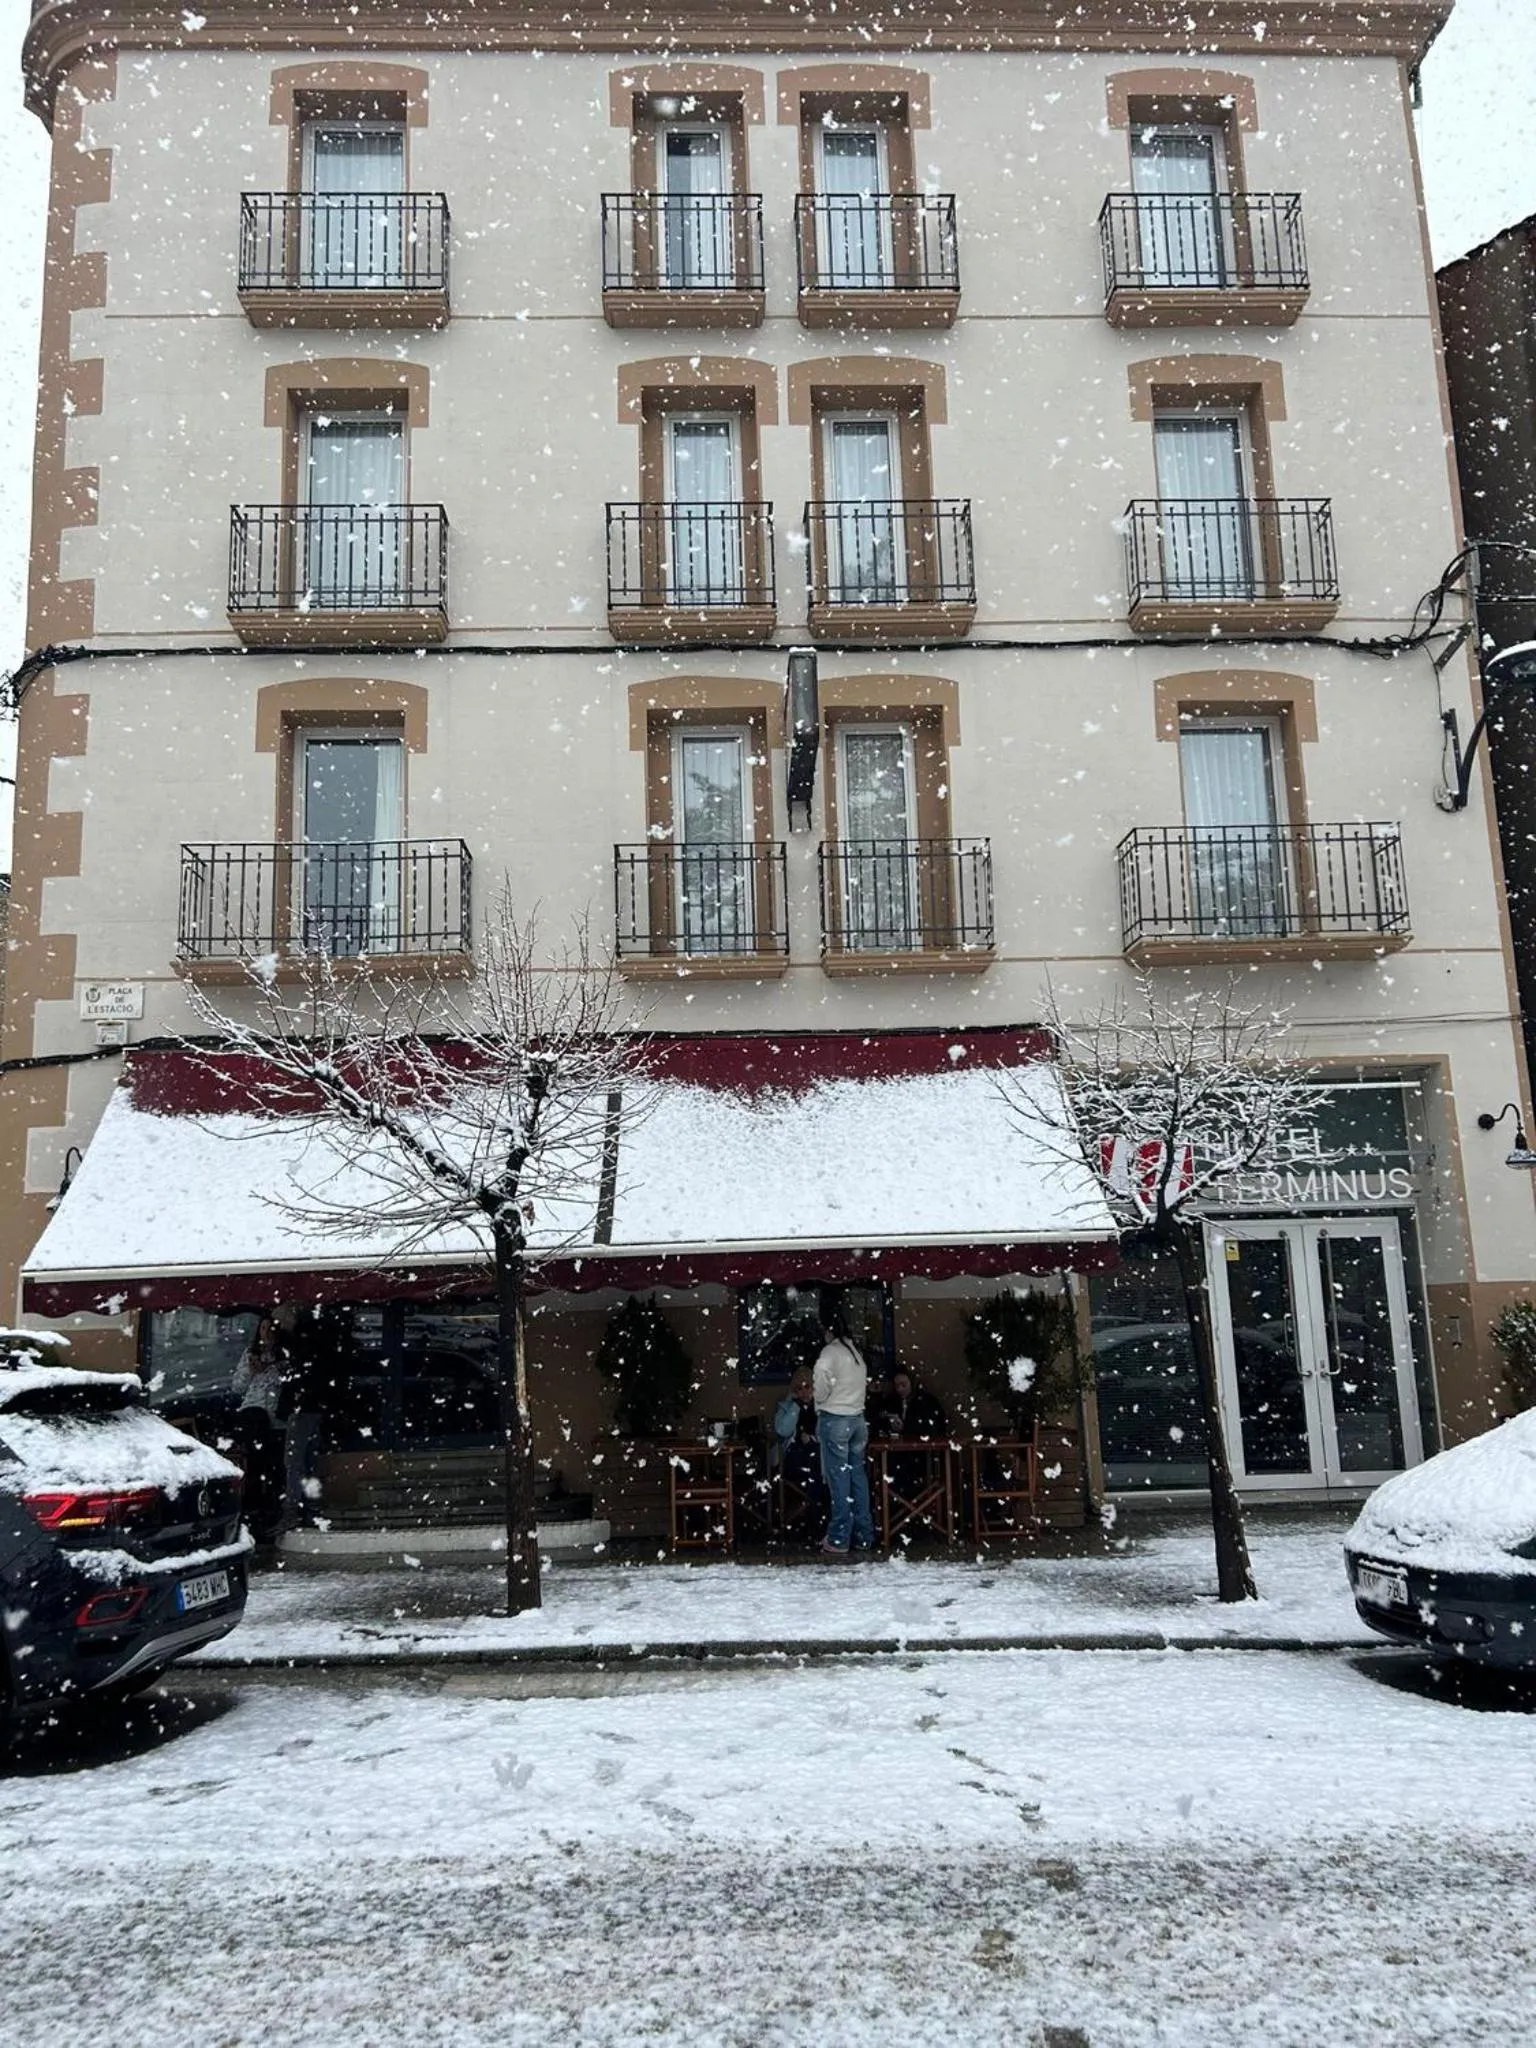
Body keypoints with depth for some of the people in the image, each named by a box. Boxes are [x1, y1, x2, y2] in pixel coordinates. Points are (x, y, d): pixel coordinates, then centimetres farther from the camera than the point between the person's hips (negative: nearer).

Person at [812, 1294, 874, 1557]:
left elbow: (821, 1391, -14)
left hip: (834, 1420, -7)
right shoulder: (857, 1351, 10)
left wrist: (817, 1392, 6)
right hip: (858, 1418, 7)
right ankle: (864, 1535, 15)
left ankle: (839, 1540, -1)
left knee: (838, 1478, -3)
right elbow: (864, 1385, 11)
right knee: (858, 1475, 11)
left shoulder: (830, 1353, -13)